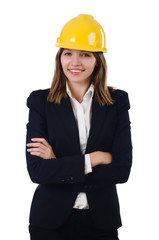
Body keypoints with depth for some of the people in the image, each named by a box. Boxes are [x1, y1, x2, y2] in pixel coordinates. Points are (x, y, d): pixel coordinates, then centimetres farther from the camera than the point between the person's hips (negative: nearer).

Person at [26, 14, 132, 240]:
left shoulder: (118, 101, 0)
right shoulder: (40, 101, -2)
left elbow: (122, 170, -10)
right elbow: (36, 170, -12)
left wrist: (59, 165, -13)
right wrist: (94, 159, -15)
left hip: (101, 221, 1)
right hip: (51, 221, -1)